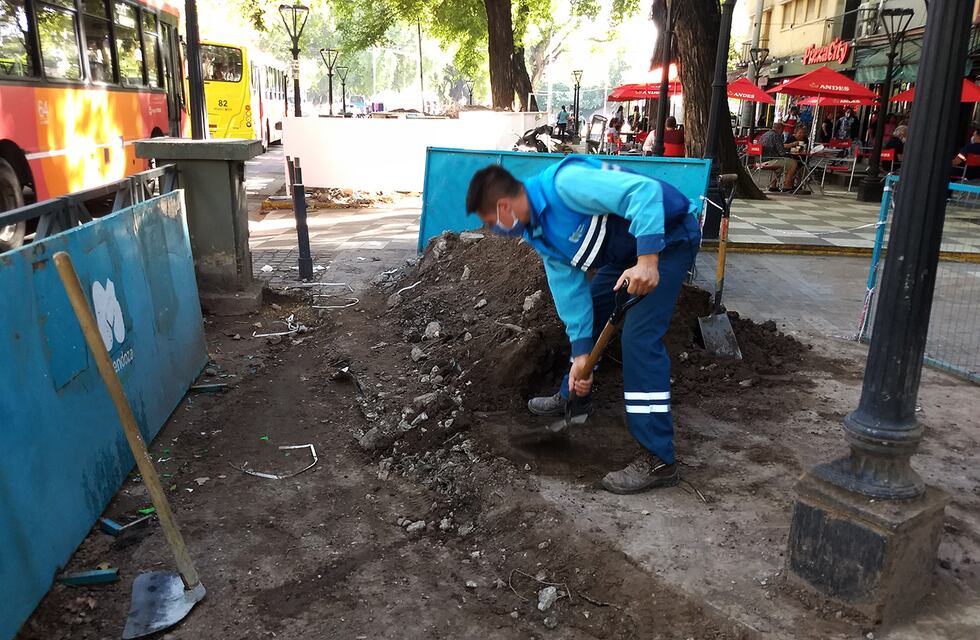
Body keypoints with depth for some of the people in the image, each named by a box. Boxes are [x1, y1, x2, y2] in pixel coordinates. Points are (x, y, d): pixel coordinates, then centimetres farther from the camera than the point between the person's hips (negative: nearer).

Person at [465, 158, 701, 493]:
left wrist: (647, 261, -39)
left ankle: (657, 459, -14)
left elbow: (644, 191, -34)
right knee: (586, 307, 18)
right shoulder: (540, 235, 1)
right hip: (629, 251, 10)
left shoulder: (565, 182, -28)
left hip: (667, 236, -10)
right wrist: (581, 353, -1)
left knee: (639, 336, -18)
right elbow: (570, 291, 3)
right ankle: (573, 396, 40)